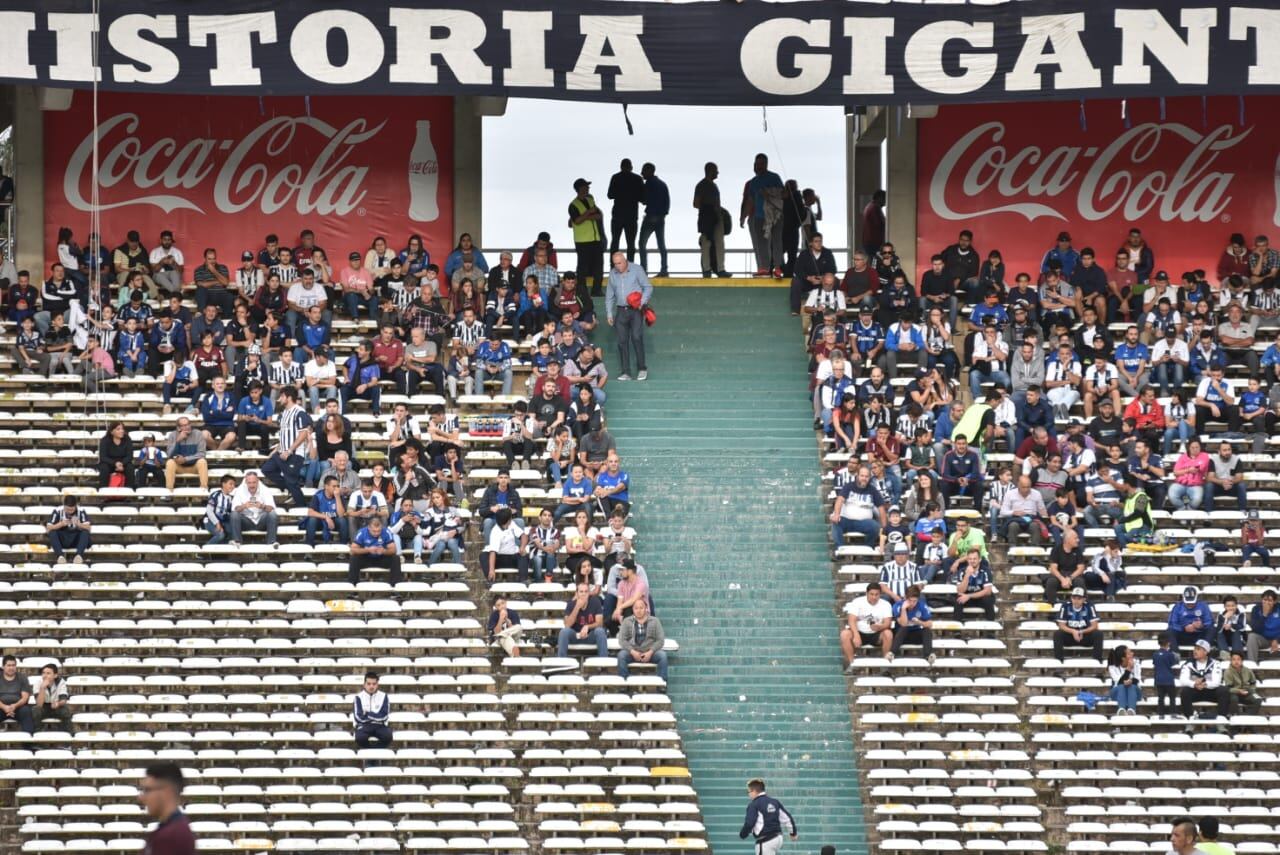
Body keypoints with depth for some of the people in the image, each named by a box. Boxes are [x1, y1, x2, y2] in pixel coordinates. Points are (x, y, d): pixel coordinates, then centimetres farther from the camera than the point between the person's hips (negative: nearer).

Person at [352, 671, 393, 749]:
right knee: (360, 738, -36)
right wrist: (376, 716, -6)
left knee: (388, 736, -32)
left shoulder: (383, 696, 4)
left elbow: (384, 716, -5)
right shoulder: (359, 697, 1)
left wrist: (367, 714, -10)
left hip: (380, 725, 1)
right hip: (364, 725, -1)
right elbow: (359, 717, -8)